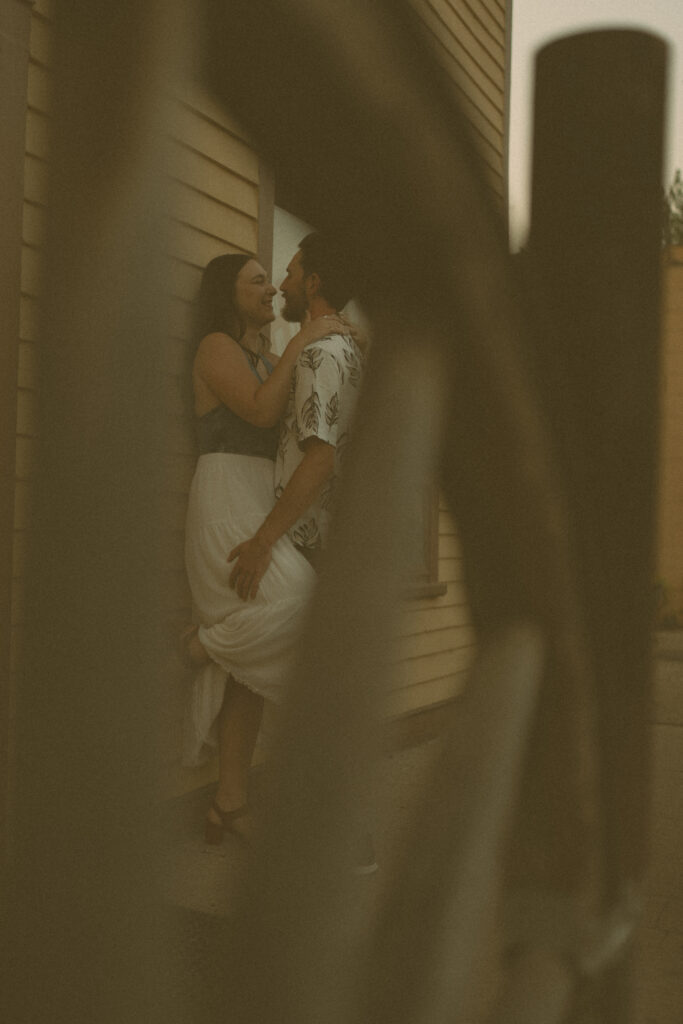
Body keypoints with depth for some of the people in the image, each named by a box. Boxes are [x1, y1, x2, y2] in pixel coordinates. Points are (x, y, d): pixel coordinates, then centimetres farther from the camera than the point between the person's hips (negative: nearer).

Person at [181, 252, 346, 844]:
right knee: (299, 603, -31)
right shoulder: (216, 347, -1)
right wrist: (301, 342, -12)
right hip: (228, 500, -8)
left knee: (251, 668, 5)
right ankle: (206, 642, -3)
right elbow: (261, 410, -16)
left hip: (266, 506, 8)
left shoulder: (268, 358, 25)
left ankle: (231, 804, 11)